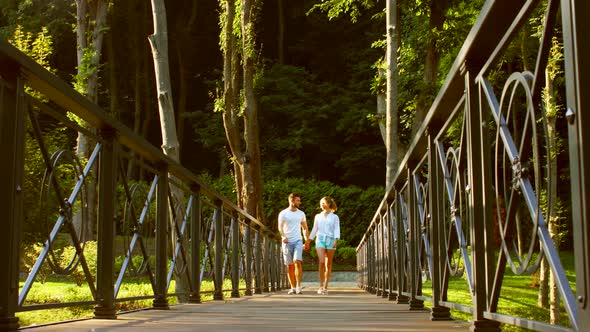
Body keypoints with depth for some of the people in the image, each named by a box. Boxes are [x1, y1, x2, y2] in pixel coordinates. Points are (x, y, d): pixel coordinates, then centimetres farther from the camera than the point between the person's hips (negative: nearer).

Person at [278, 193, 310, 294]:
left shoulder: (301, 214, 11)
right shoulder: (283, 213, 0)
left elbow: (305, 228, 17)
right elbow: (280, 227, -9)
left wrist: (307, 241, 10)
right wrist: (283, 236, -27)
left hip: (298, 241, 1)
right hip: (287, 242, -1)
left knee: (297, 262, -16)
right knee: (289, 265, 4)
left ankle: (298, 287, -15)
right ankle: (293, 287, 12)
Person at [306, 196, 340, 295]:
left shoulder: (335, 217, 9)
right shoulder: (318, 216, 16)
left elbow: (337, 230, 0)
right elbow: (314, 230, 19)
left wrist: (335, 241, -16)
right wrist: (308, 240, 11)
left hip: (330, 240, -1)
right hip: (320, 239, 1)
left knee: (328, 264, 1)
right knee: (321, 262, -18)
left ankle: (325, 287, 6)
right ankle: (321, 285, -14)